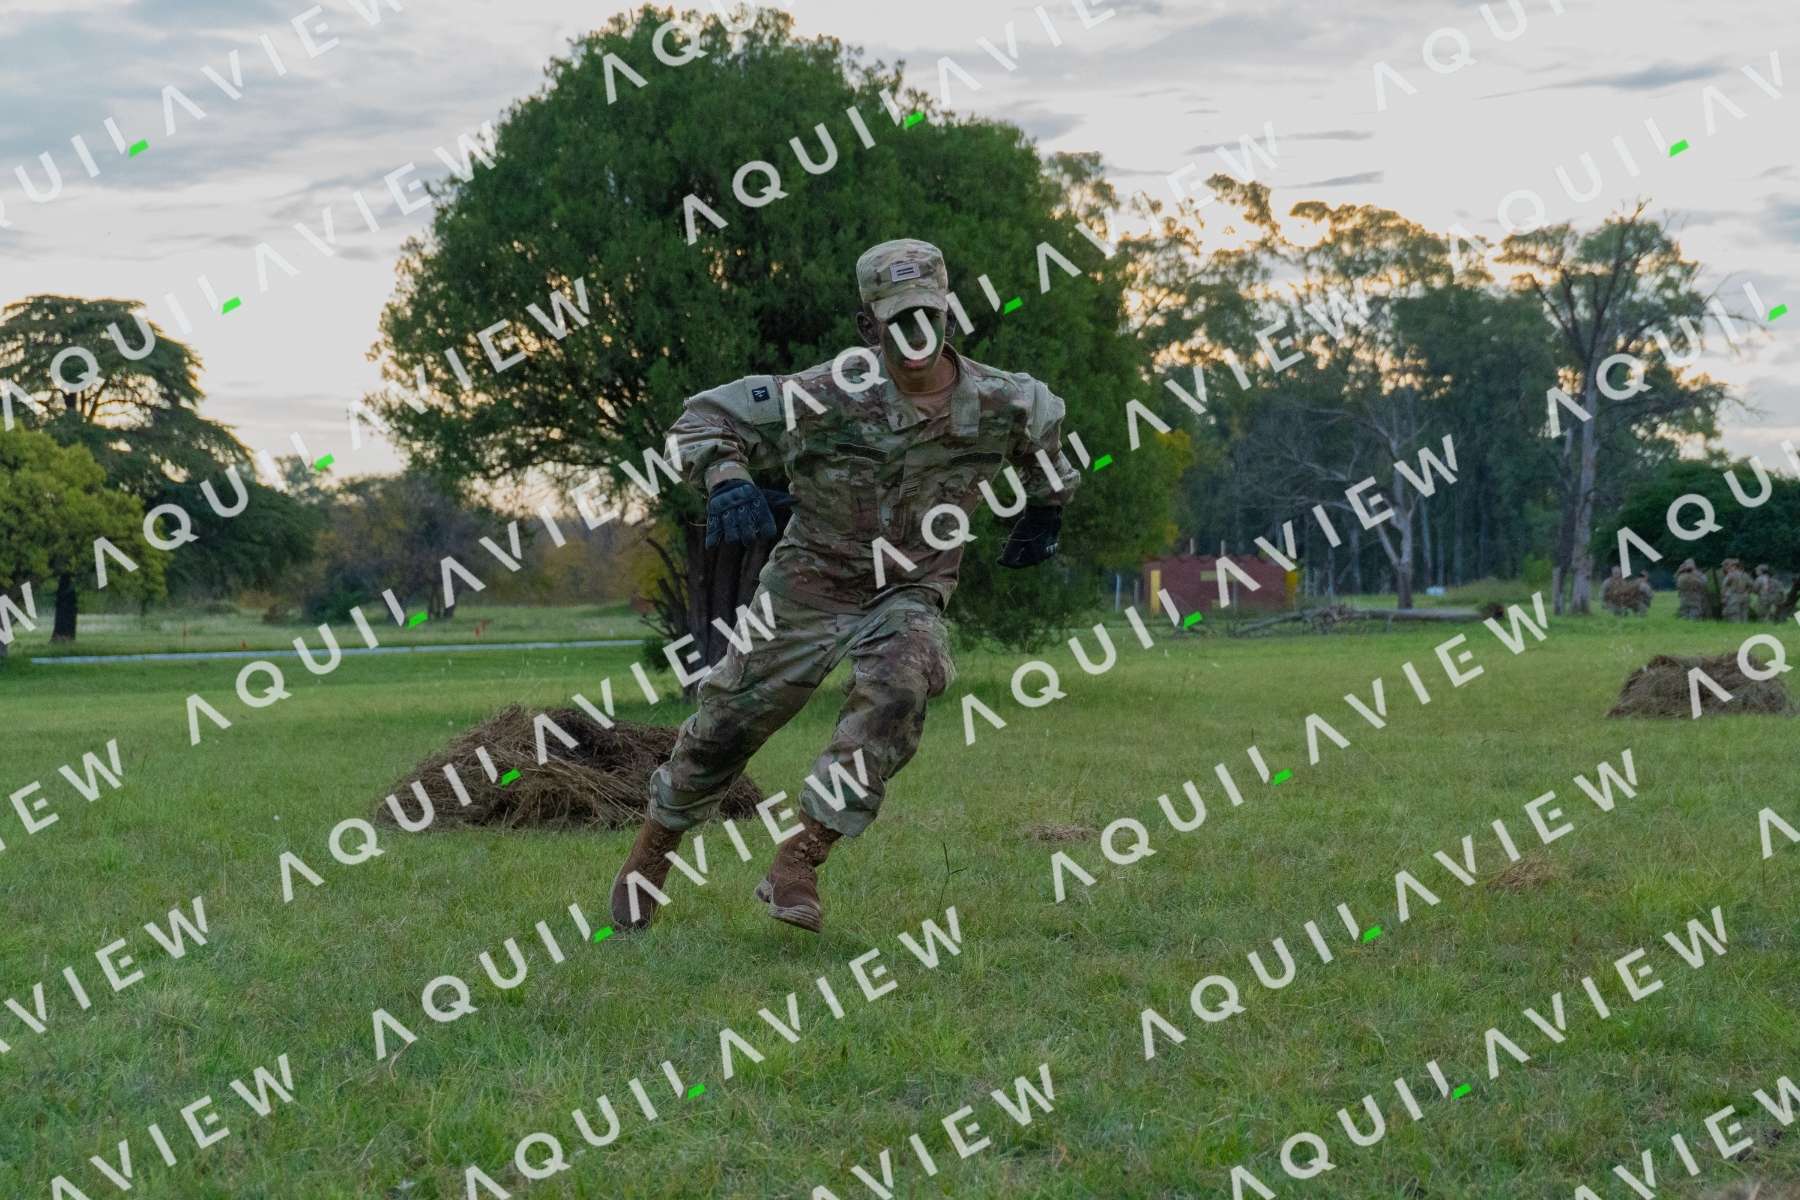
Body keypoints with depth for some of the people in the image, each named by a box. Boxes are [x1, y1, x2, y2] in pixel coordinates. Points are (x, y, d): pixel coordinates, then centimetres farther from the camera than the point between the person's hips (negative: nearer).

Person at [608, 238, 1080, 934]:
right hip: (810, 582, -1)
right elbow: (705, 416, -15)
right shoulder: (831, 393, -20)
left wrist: (1047, 507, 21)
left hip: (909, 593, 1)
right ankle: (653, 847, 31)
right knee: (730, 720, 4)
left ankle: (800, 861, -24)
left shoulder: (998, 403, -10)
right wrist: (725, 478, -35)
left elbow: (1045, 416, 17)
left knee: (896, 695, -30)